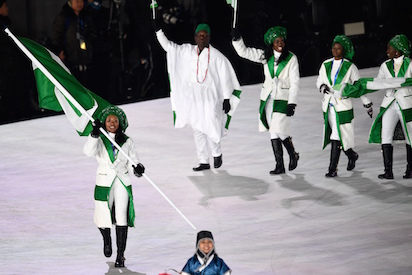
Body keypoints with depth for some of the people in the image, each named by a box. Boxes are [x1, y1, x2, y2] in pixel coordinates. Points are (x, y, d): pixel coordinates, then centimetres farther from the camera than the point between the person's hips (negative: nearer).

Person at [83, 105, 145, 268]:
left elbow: (132, 161, 3)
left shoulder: (127, 142, 4)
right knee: (103, 221, 0)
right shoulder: (99, 140, 1)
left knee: (122, 220, -5)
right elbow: (89, 152, -18)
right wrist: (94, 134, -32)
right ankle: (107, 239, 35)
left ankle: (120, 256, 5)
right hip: (104, 183, 0)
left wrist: (137, 168, -20)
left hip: (123, 183, 0)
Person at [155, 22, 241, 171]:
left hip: (210, 97, -5)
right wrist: (158, 30, 3)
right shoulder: (187, 51, 8)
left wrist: (227, 98, -4)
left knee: (210, 128, -11)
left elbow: (225, 78, -2)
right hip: (192, 97, 5)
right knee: (197, 130, 7)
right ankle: (203, 161, 14)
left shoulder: (216, 56, -4)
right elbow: (168, 46, 13)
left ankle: (217, 153, 16)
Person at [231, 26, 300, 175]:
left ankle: (293, 155, 10)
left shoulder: (291, 58, -5)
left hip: (283, 99, -4)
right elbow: (244, 52, 6)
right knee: (273, 132, 4)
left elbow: (294, 83, -6)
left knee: (279, 129, -15)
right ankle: (280, 165, 8)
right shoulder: (265, 56, 6)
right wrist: (237, 39, -12)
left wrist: (292, 103, -12)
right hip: (267, 98, 4)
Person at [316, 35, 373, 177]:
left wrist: (367, 104, 8)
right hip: (328, 105, 5)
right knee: (337, 136, 12)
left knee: (336, 137, -11)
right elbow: (319, 80, 18)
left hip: (343, 105, -5)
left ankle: (332, 168, -9)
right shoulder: (326, 65, 8)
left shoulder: (350, 67, -2)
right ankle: (351, 155, 38)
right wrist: (322, 86, -6)